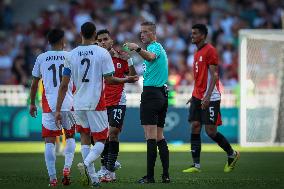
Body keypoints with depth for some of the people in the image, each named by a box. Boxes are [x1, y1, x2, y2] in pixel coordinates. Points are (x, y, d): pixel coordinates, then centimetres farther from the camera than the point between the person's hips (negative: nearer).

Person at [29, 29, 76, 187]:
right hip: (68, 104, 0)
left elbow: (34, 83, 12)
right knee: (70, 137, 19)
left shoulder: (41, 58, 6)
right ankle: (67, 168, 0)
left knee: (50, 141, 2)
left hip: (49, 105, 0)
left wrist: (32, 103, 22)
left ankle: (52, 178, -5)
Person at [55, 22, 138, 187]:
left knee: (85, 138, 16)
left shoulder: (71, 55, 3)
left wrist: (58, 110, 5)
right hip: (96, 103, -3)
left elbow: (64, 85, 1)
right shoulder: (102, 53, -6)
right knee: (100, 141, 5)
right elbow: (109, 80, -7)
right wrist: (127, 80, 11)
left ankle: (93, 178, 9)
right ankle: (87, 164, -23)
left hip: (78, 104, 3)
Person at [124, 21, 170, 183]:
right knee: (160, 137, 10)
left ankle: (150, 176, -12)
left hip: (151, 94, -10)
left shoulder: (154, 47, -10)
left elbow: (150, 56, -35)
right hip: (162, 94, 10)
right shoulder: (160, 48, 22)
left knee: (151, 137, -10)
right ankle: (166, 175, 8)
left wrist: (137, 48, -50)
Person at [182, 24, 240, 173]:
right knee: (195, 128, 0)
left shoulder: (210, 50, -11)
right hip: (197, 97, 8)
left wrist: (207, 96, -24)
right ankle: (196, 165, 0)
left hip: (210, 99, -8)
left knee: (210, 131, -6)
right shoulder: (198, 52, 16)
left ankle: (232, 154, 14)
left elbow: (214, 75, -17)